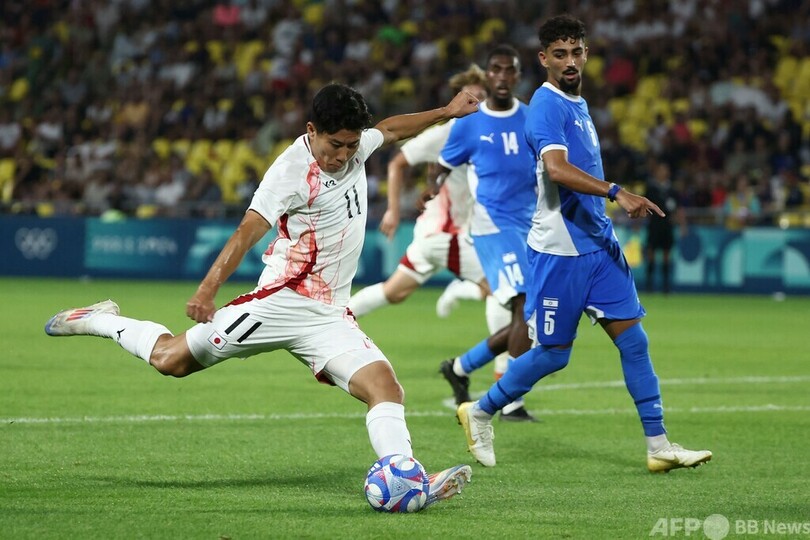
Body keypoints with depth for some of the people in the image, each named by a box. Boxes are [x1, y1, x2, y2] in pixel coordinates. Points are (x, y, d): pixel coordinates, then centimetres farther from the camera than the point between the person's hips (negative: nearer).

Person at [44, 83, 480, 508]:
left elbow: (390, 130, 32)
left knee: (383, 384, -16)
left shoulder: (354, 147, 8)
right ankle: (102, 321, 25)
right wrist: (209, 287, -31)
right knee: (170, 359, -1)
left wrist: (445, 113, 34)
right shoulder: (292, 170, -15)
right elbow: (248, 231, -22)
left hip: (329, 316, 6)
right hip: (281, 302, -6)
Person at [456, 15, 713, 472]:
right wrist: (616, 192, -38)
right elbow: (557, 169, -30)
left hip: (597, 243, 8)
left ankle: (659, 446, 2)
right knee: (553, 353, 0)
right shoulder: (547, 104, -14)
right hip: (560, 249, -8)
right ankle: (480, 413, 21)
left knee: (633, 339, 1)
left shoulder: (578, 103, 15)